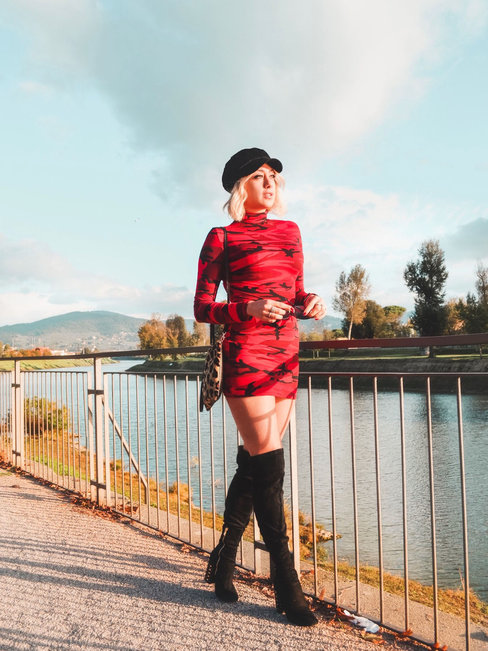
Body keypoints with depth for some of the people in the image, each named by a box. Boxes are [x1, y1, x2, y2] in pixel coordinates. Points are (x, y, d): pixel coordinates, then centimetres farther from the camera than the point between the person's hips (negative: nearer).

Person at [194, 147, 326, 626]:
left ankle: (223, 560, 27)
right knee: (269, 466, -8)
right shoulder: (222, 238, 1)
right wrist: (248, 309, -18)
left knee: (255, 463, 9)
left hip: (286, 357, 6)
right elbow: (201, 309, -1)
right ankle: (287, 588, 3)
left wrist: (311, 302, -2)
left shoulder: (289, 231, 17)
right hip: (245, 356, -6)